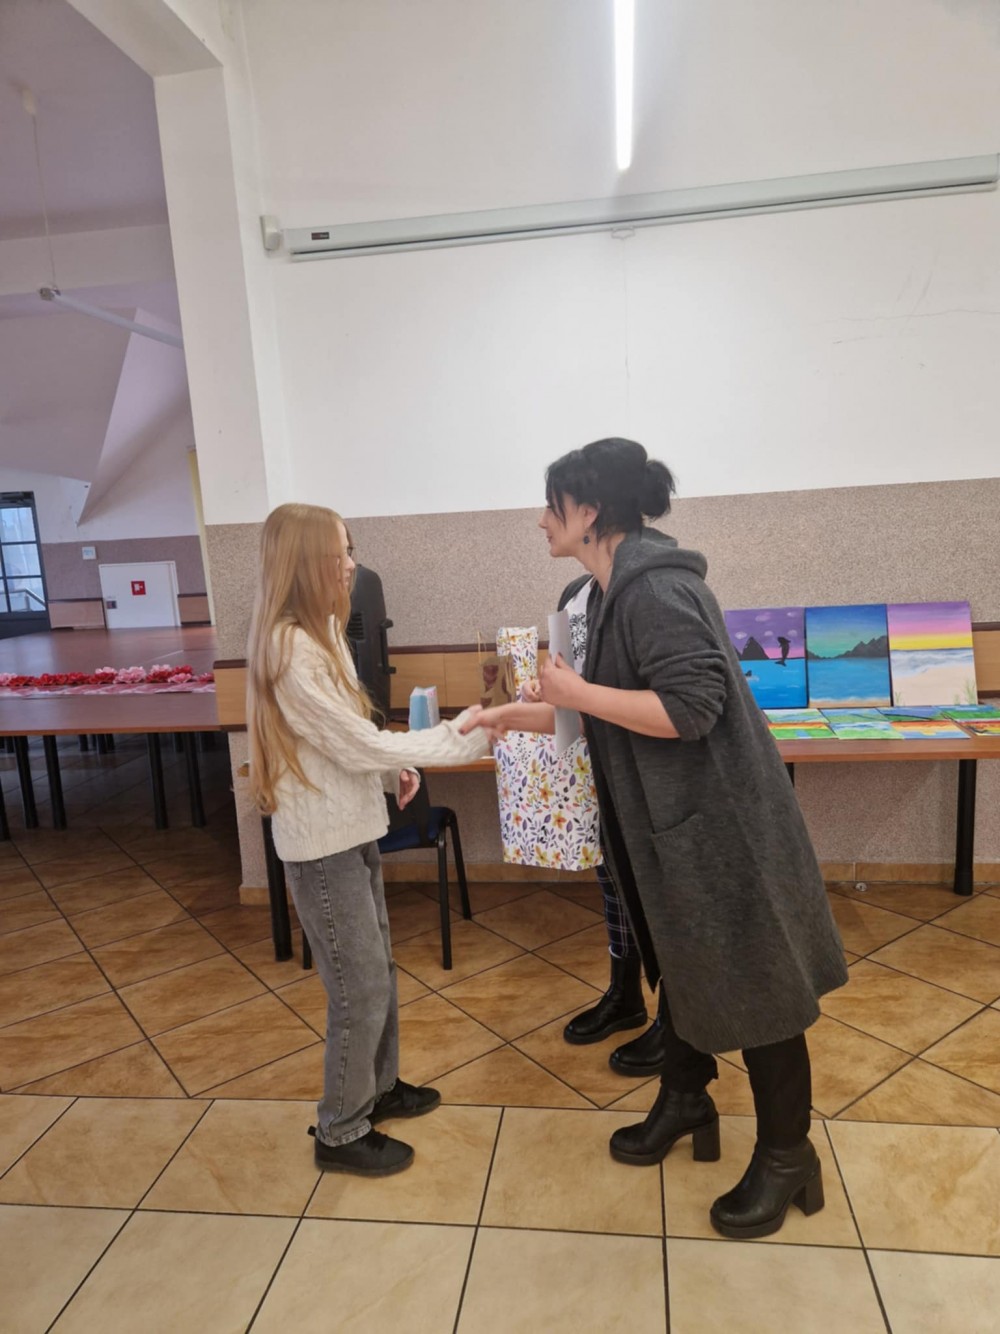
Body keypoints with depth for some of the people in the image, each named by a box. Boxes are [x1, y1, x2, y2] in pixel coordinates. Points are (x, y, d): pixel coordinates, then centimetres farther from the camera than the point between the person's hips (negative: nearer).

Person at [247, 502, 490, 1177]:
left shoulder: (319, 632, 8)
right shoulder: (291, 649, -23)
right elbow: (359, 745, -23)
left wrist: (391, 769, -1)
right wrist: (462, 737, -18)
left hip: (351, 829, 9)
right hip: (323, 842, -9)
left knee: (378, 971, 21)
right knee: (361, 990, 4)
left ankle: (379, 1087, 41)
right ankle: (342, 1132, 25)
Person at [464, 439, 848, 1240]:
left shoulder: (657, 588, -22)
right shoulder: (620, 588, 9)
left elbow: (690, 707, -29)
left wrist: (576, 692, -22)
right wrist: (526, 714, 16)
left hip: (718, 822, -10)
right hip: (670, 820, 10)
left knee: (751, 986, 7)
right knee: (683, 969, 23)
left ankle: (787, 1157, 28)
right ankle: (684, 1103, 44)